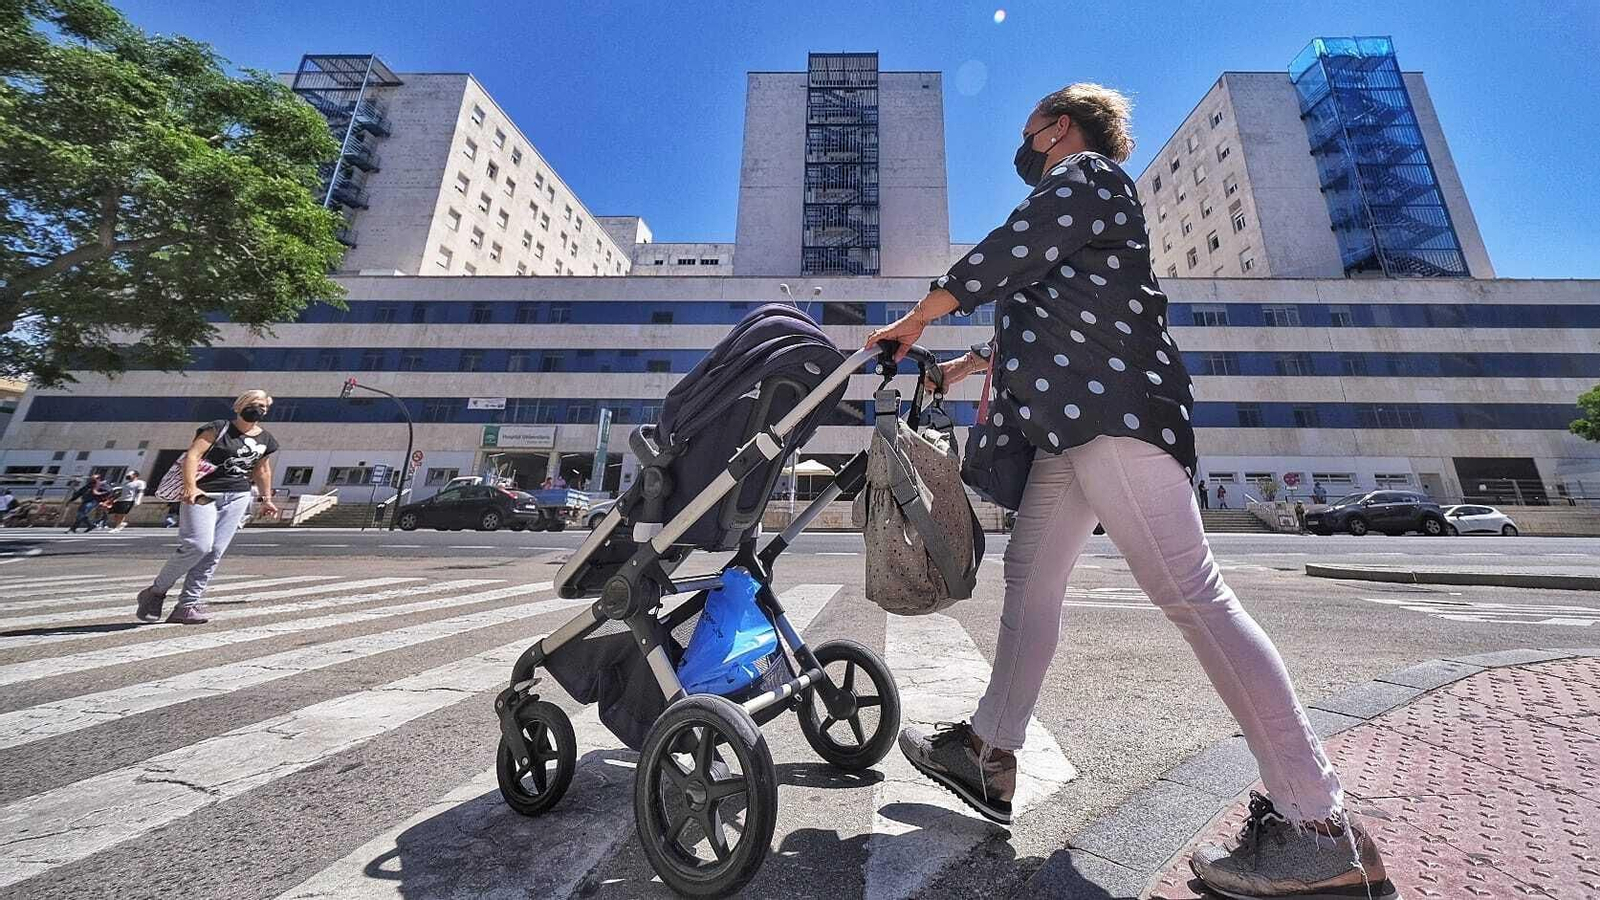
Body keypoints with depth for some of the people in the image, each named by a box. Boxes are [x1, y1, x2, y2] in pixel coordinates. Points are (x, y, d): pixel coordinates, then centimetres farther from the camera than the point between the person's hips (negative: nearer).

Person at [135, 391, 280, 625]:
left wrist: (266, 498, 24)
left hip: (238, 497, 5)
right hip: (203, 494, -5)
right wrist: (190, 486, -29)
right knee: (198, 546, -16)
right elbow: (192, 455, -15)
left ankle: (187, 606, 6)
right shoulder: (218, 428, -4)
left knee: (215, 552, 0)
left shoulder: (265, 440, 13)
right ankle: (156, 591, 9)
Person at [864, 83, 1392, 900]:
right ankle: (987, 756, 15)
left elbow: (1006, 255, -7)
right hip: (1079, 414, 10)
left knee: (1188, 591, -12)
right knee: (1030, 577, 6)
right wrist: (977, 361, 37)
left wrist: (915, 320, 1)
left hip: (1112, 404, -10)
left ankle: (1321, 827, 0)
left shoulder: (1087, 173, 7)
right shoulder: (1069, 204, 33)